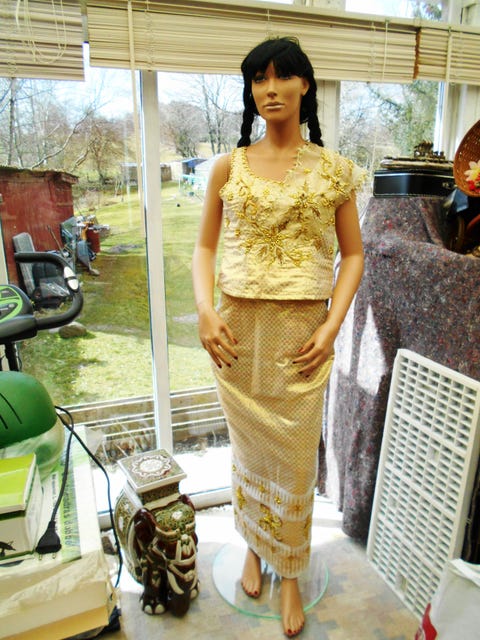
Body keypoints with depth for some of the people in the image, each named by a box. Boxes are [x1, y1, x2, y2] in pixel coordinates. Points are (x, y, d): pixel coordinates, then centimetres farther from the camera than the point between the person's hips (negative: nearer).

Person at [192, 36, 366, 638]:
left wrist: (332, 327, -8)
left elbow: (353, 254, 4)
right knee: (248, 448, 16)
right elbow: (204, 247, 7)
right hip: (238, 332, 2)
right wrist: (205, 310, -9)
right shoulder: (228, 167, 4)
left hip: (302, 334, -1)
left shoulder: (333, 170, 2)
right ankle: (254, 546, 44)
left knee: (295, 457, 9)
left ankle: (290, 574, 34)